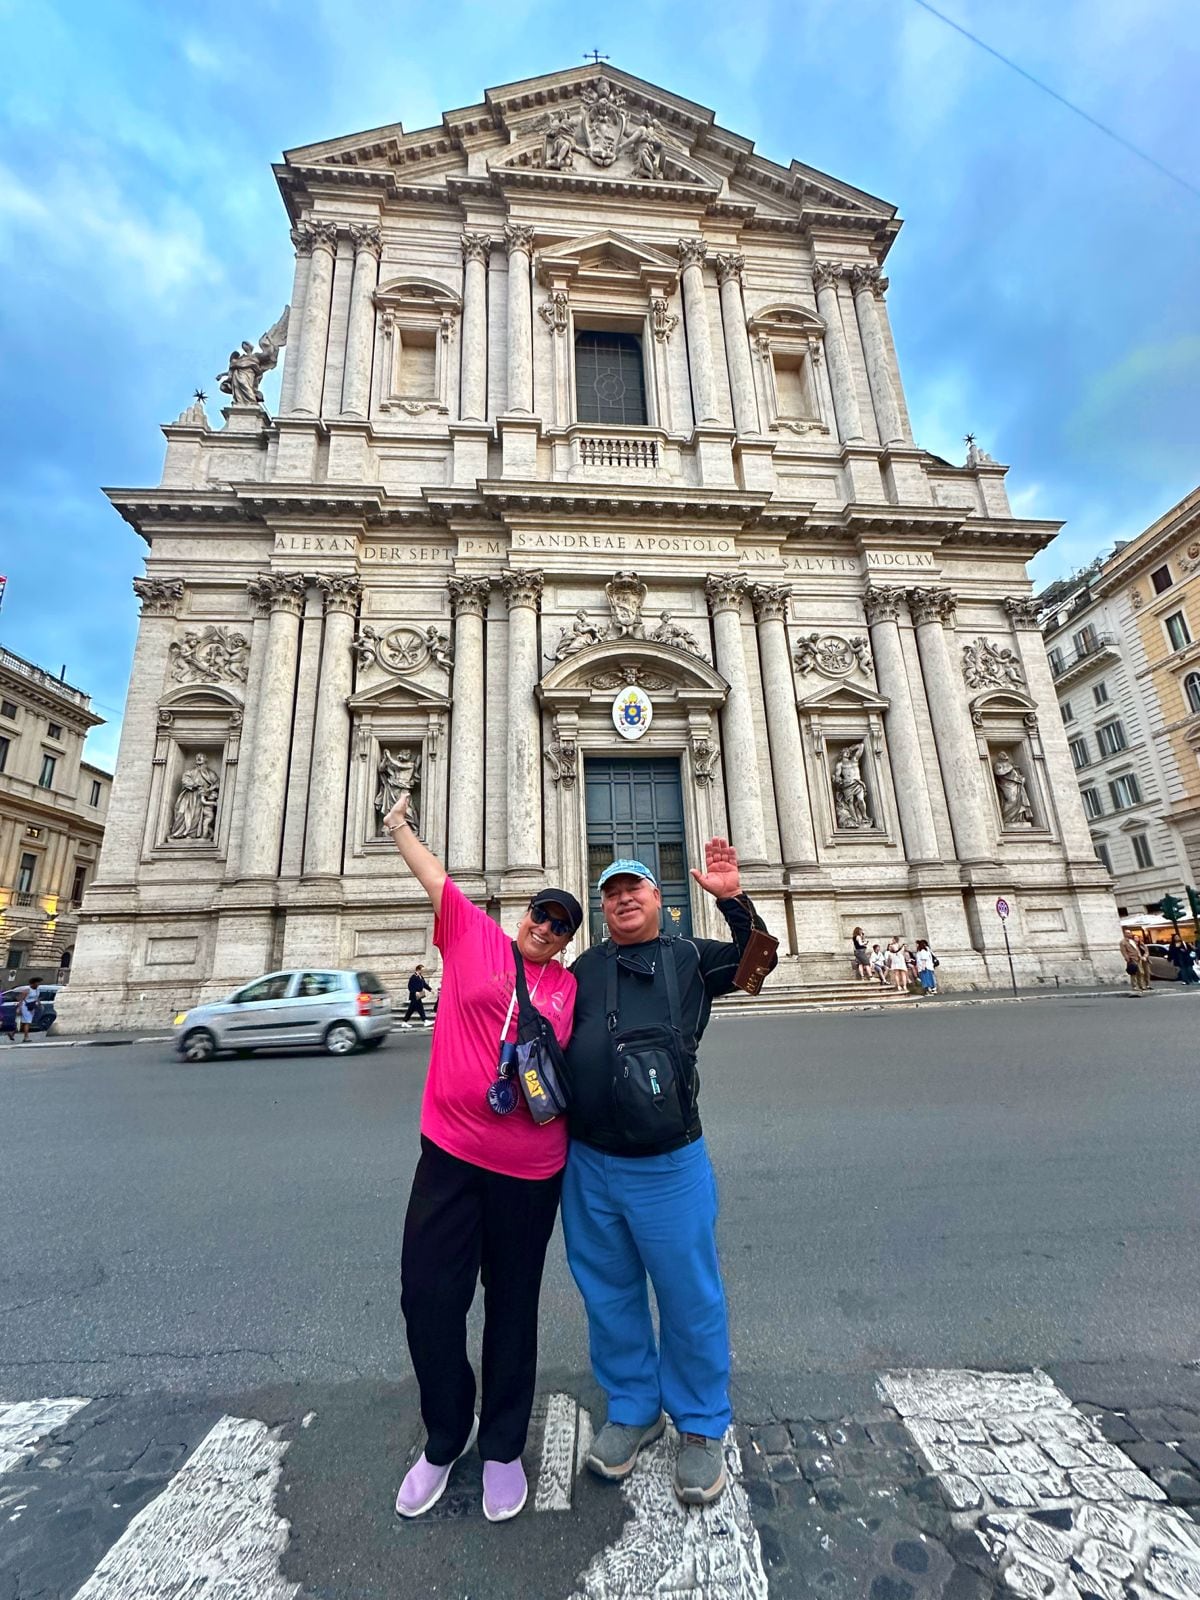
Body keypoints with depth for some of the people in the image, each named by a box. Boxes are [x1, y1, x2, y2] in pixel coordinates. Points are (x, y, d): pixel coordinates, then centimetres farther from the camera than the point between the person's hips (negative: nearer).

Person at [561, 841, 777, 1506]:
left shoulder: (689, 958, 2)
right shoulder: (584, 968, 8)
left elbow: (758, 960, -9)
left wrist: (733, 899, -21)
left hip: (668, 1164, -2)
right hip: (588, 1164, 3)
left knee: (689, 1297, 12)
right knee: (609, 1295, 19)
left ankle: (701, 1426, 38)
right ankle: (632, 1409, 44)